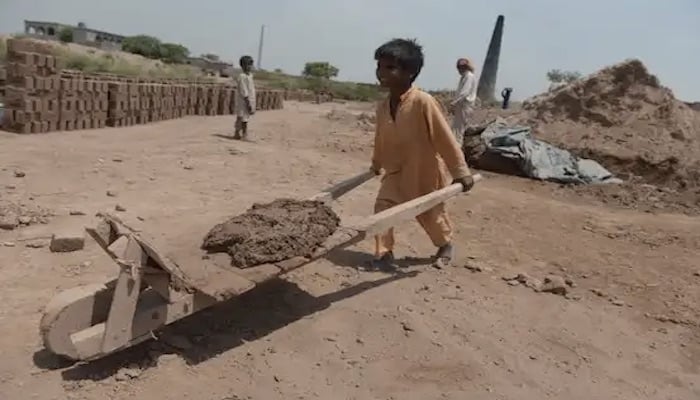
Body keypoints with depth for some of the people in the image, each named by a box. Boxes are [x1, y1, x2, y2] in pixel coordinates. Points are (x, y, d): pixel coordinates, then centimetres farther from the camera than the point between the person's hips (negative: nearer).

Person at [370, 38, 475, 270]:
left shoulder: (423, 102, -28)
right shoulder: (382, 107, -7)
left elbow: (445, 138, -24)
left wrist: (461, 171, -20)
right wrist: (376, 164, 25)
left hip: (426, 173, -4)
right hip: (397, 171, 5)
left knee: (431, 215, 14)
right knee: (383, 206, -11)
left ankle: (445, 245, 45)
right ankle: (383, 253, 6)